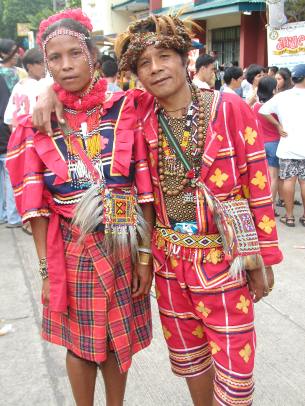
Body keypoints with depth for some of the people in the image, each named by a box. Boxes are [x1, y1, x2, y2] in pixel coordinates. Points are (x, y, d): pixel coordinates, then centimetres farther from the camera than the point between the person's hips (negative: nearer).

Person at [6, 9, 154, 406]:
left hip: (123, 247, 1)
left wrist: (145, 255, -5)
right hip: (71, 250, 0)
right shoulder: (37, 122, -5)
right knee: (81, 342, 15)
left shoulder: (125, 109, -5)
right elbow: (36, 204, -3)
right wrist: (46, 268, -4)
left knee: (119, 339, 16)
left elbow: (144, 188, -4)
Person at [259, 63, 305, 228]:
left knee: (288, 180, 6)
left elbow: (263, 110, -2)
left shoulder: (281, 96, -1)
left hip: (288, 146, 1)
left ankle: (289, 216, 10)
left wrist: (278, 125, 1)